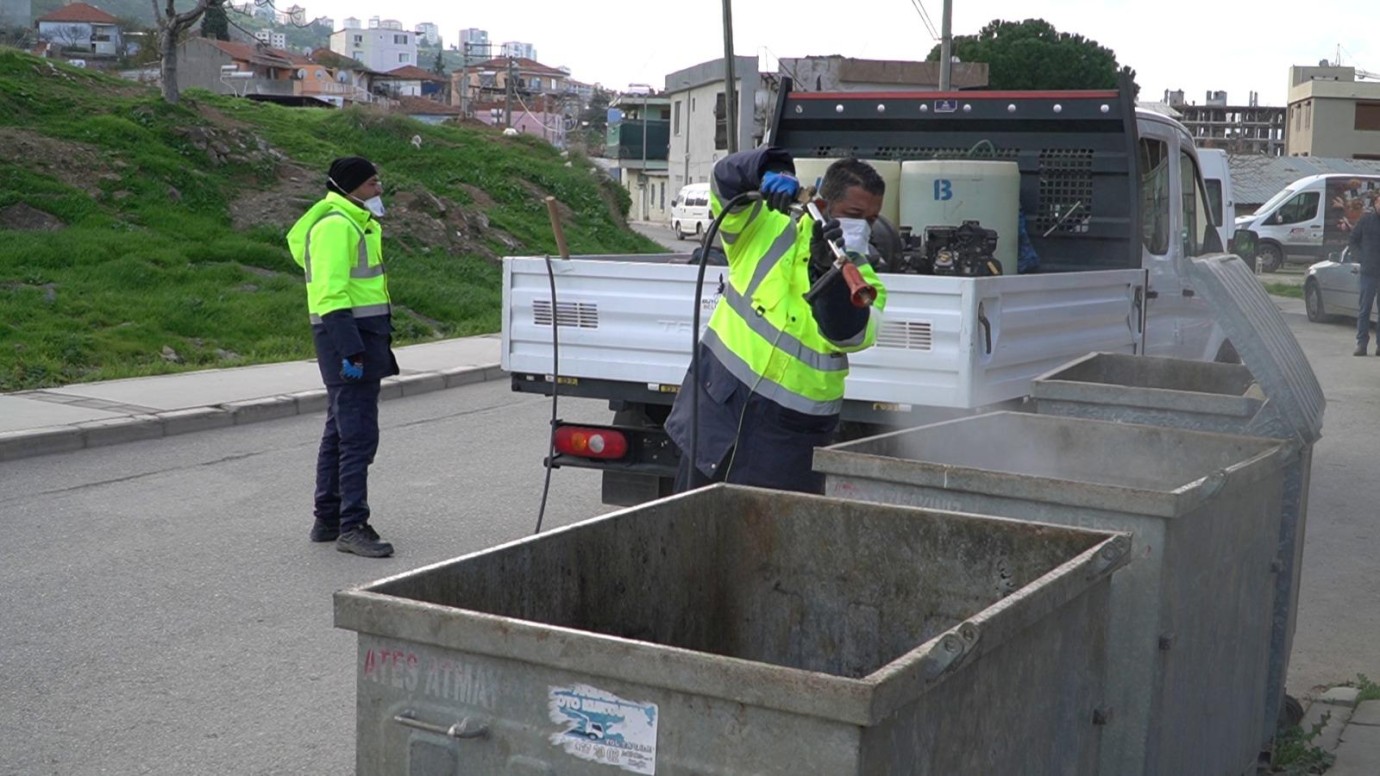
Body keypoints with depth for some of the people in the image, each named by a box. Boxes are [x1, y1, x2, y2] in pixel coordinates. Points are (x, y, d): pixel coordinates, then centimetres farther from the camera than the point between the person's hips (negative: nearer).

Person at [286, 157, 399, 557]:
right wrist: (350, 350, -26)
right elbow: (331, 294, -22)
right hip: (348, 334, -11)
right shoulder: (335, 226, -15)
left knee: (340, 431, 16)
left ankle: (327, 519, 24)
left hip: (361, 336, 11)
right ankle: (352, 527, -7)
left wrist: (375, 344, 21)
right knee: (359, 435, -10)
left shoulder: (358, 223, 18)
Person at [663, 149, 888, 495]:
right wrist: (770, 171, -29)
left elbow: (850, 335, -19)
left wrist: (827, 272, -34)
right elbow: (726, 178, -9)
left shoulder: (865, 282, 0)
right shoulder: (771, 226, 0)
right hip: (718, 403, 0)